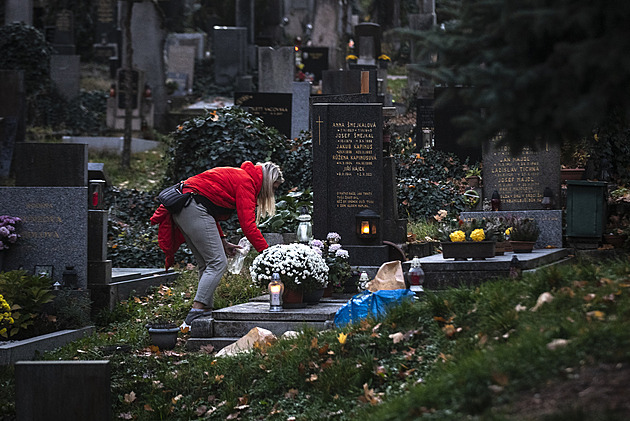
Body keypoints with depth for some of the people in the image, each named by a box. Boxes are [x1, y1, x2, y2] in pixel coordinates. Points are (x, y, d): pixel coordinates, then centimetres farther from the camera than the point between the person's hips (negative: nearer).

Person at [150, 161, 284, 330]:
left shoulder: (234, 176, 26)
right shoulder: (246, 181, -4)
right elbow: (248, 225, -12)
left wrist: (222, 242, 18)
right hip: (194, 208, -11)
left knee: (207, 265, 11)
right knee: (218, 263, -12)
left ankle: (206, 311, 7)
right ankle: (194, 316, -20)